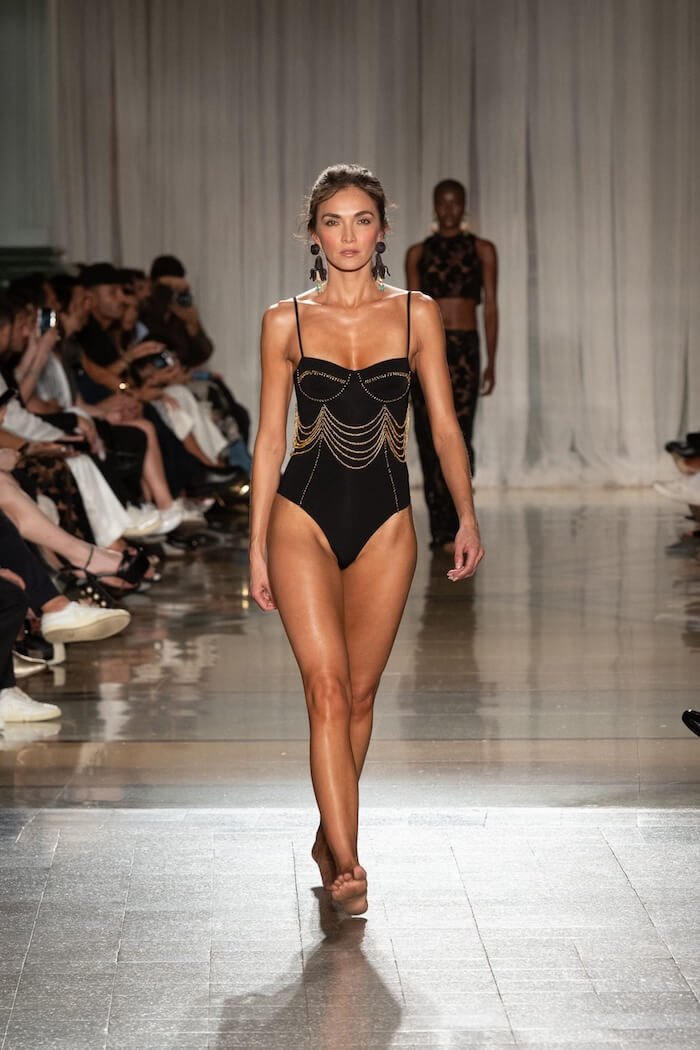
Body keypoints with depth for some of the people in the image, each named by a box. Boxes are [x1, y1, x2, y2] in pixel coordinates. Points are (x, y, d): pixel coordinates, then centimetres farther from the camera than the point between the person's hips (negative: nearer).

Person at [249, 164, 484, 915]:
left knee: (359, 692, 9)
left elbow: (444, 426, 4)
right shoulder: (286, 322, 2)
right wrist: (257, 548, 2)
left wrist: (466, 515, -8)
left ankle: (330, 838, 27)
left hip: (384, 521, 2)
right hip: (305, 514, -1)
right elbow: (269, 438, 4)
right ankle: (347, 863, -13)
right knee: (327, 688, -11)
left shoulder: (416, 315, 4)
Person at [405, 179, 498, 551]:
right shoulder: (418, 253, 10)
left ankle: (453, 530, -12)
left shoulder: (482, 250, 7)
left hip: (464, 349, -2)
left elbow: (490, 307, 6)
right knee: (429, 439, 0)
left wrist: (491, 362, 0)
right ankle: (440, 528, 6)